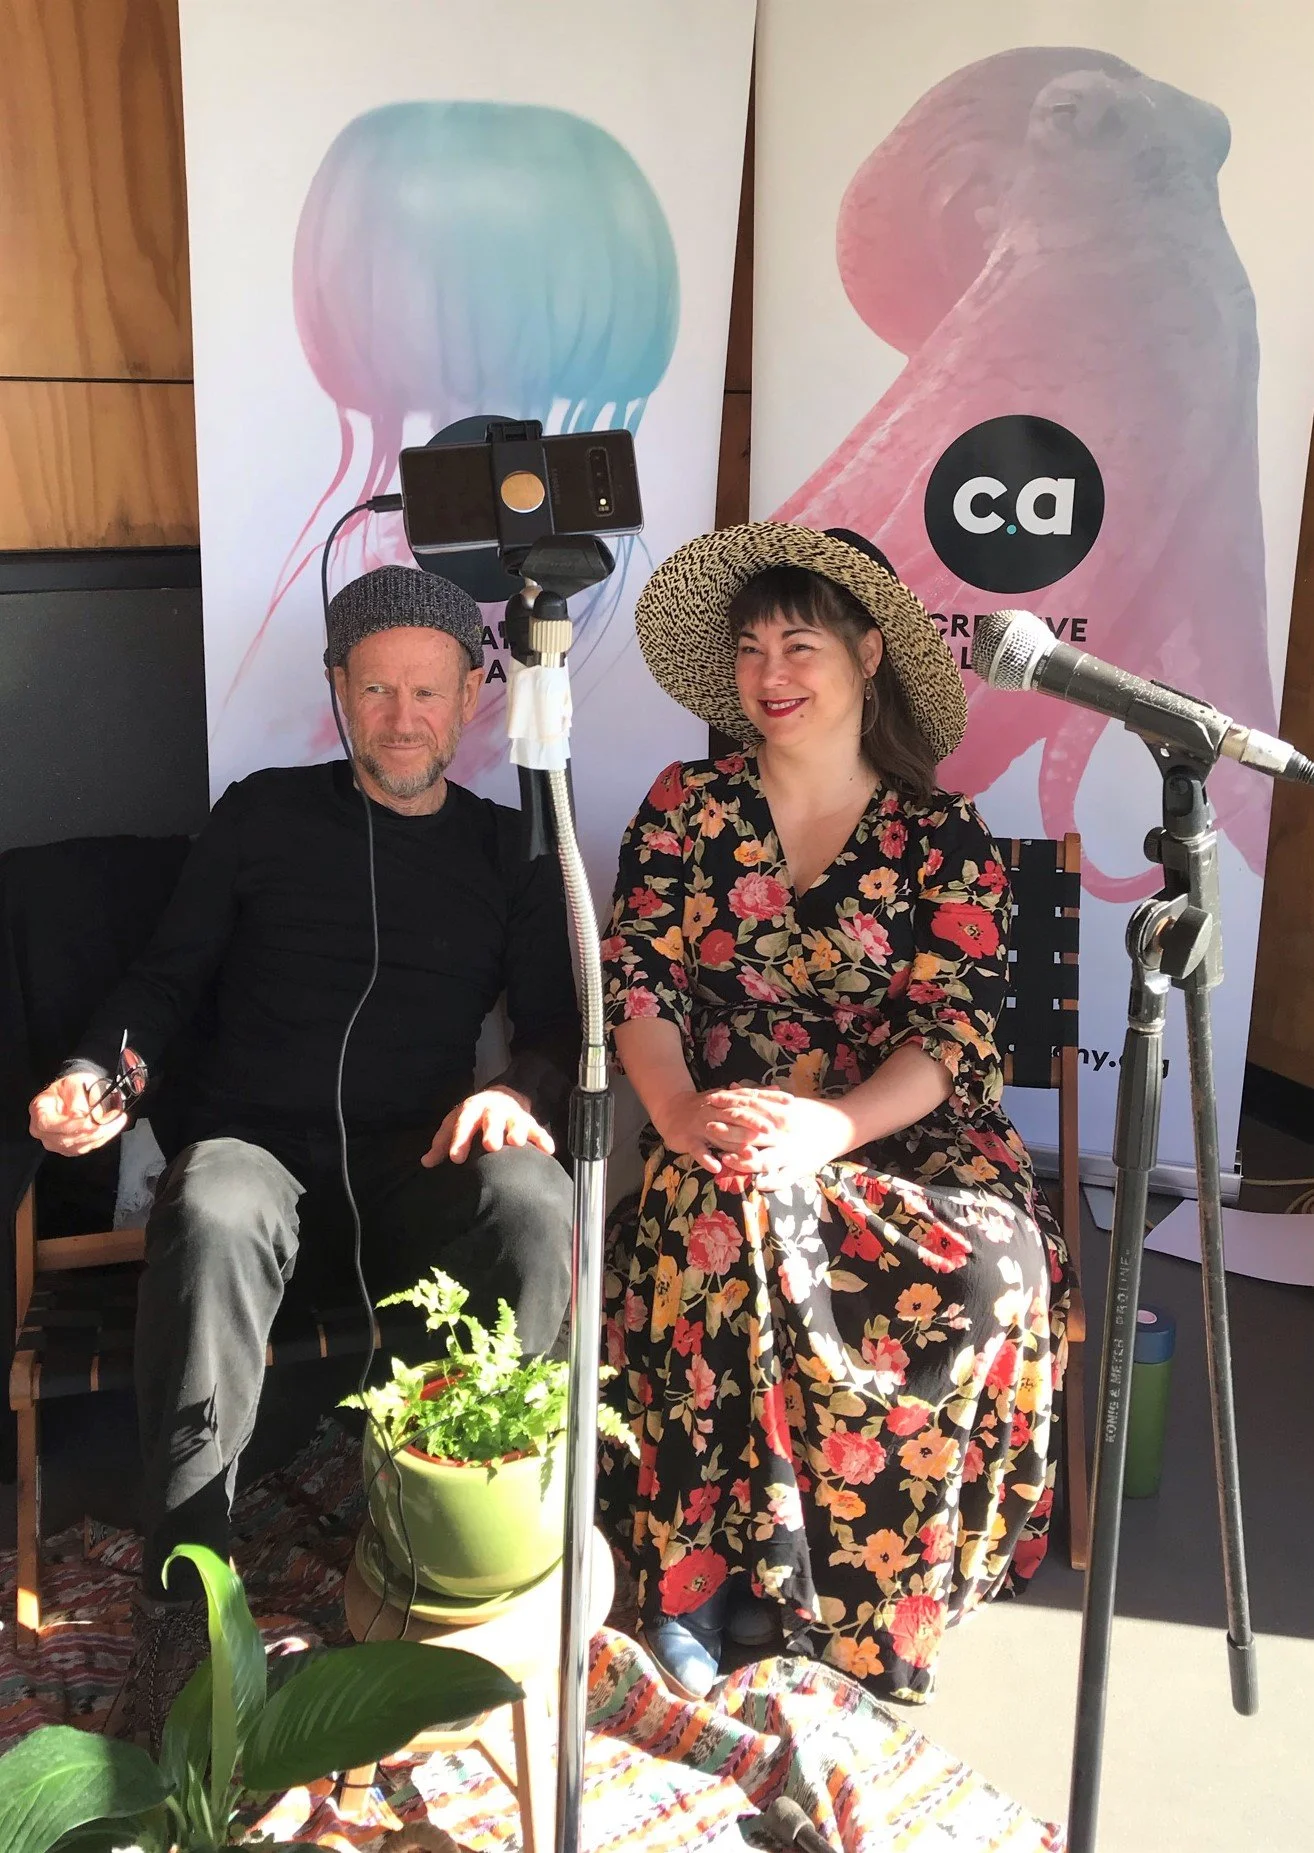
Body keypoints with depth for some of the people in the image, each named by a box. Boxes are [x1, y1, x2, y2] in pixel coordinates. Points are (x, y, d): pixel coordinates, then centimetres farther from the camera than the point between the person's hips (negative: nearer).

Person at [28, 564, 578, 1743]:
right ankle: (184, 1613, -28)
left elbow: (558, 1025, 11)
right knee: (209, 1219, -37)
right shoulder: (263, 816, 13)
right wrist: (99, 1073, -7)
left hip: (417, 1167, 1)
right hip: (256, 1146, 0)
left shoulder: (509, 851, 15)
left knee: (536, 1211, -34)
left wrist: (520, 1090, -13)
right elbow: (169, 982, 14)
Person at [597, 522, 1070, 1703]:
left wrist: (829, 1129, -23)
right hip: (725, 1137, 0)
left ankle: (860, 1591, -12)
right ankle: (699, 1571, -19)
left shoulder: (942, 837, 5)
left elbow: (958, 1028, -5)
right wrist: (679, 1110, -19)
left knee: (992, 1260, -30)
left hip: (899, 1134, 0)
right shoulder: (687, 807, 9)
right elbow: (637, 976, 1)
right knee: (727, 1220, -35)